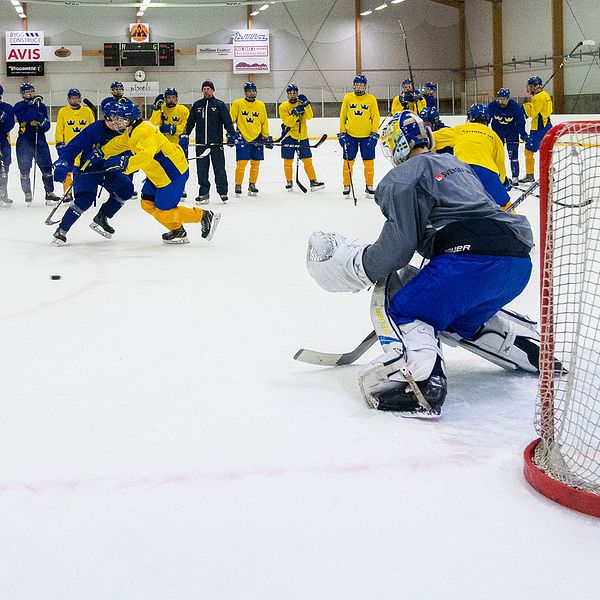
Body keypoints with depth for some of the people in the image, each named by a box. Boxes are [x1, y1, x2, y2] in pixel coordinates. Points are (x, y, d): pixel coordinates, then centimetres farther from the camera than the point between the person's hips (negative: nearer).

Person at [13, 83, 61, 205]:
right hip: (24, 141, -2)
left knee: (47, 167, -1)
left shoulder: (41, 106, 10)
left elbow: (47, 127, 8)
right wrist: (33, 106, -21)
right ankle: (27, 194, 13)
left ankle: (50, 193, 6)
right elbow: (23, 118, -20)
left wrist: (43, 120, -14)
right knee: (24, 170, 1)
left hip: (40, 140, 2)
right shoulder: (19, 106, 1)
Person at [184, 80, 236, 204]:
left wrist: (231, 134, -11)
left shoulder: (219, 104, 3)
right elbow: (190, 122, 16)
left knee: (219, 167, -2)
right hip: (201, 143, 3)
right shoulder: (197, 105, 13)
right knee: (201, 168, 3)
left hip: (216, 142, -3)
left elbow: (227, 121, 0)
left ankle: (223, 191, 6)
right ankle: (204, 193, 8)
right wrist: (185, 134, 7)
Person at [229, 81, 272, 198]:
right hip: (242, 137, -4)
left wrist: (267, 137, 10)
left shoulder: (261, 105, 10)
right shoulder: (237, 103, 0)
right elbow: (230, 119, 1)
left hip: (257, 138, 4)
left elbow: (264, 122, 14)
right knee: (241, 162, -9)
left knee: (255, 163, 5)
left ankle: (252, 185, 18)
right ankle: (238, 186, 2)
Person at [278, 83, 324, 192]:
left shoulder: (302, 103, 4)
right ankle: (289, 183, 14)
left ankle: (313, 181, 5)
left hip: (302, 136, 2)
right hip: (289, 136, -2)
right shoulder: (283, 106, -4)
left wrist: (306, 104, -23)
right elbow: (288, 122, -15)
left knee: (307, 160, 1)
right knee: (288, 161, 1)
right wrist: (296, 112, -24)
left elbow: (309, 117, -11)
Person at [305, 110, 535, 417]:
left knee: (402, 311, 0)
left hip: (474, 260, -9)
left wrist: (356, 268, 8)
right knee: (461, 317, 31)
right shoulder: (456, 165, 29)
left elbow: (399, 242, -6)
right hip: (519, 264, 9)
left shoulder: (403, 177, 3)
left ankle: (420, 382, -23)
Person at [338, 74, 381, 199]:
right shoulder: (347, 98, 4)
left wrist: (374, 134, -5)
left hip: (367, 136, 0)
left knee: (369, 162, 2)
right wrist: (342, 133, 1)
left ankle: (369, 186, 15)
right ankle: (346, 186, 14)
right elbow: (342, 116, 6)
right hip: (350, 135, 0)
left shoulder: (371, 99, 2)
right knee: (348, 161, 2)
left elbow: (375, 117, 2)